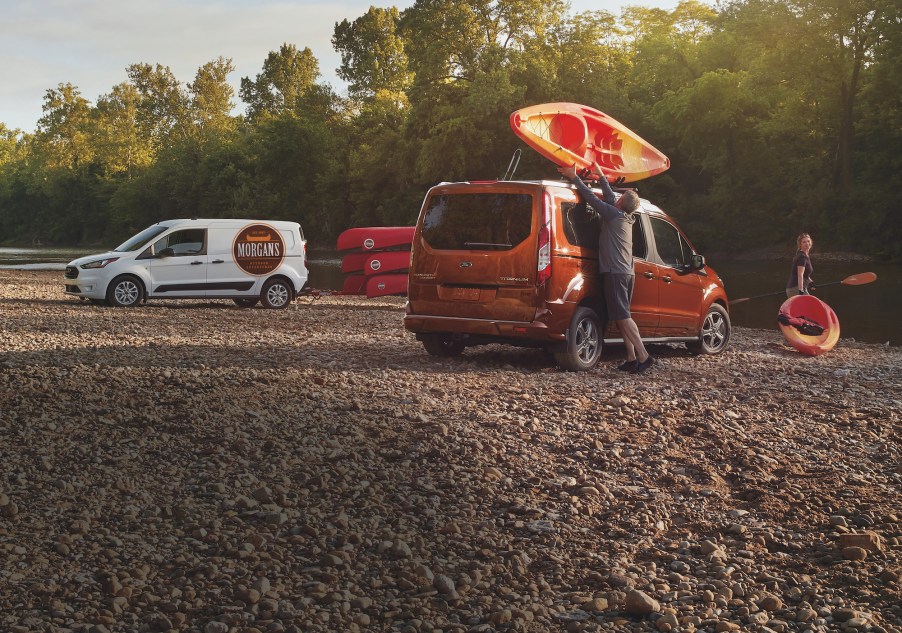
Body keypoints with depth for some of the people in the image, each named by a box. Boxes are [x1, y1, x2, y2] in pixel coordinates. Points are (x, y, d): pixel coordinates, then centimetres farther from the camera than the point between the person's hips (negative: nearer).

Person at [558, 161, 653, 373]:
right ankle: (632, 359, 6)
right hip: (627, 273, 9)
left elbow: (591, 197, -7)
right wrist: (601, 176, 39)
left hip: (615, 273, -9)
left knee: (622, 316, -10)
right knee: (622, 317, 9)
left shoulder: (613, 214, -7)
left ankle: (643, 356, -14)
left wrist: (574, 178, 1)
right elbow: (610, 198, 29)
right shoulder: (626, 218, 16)